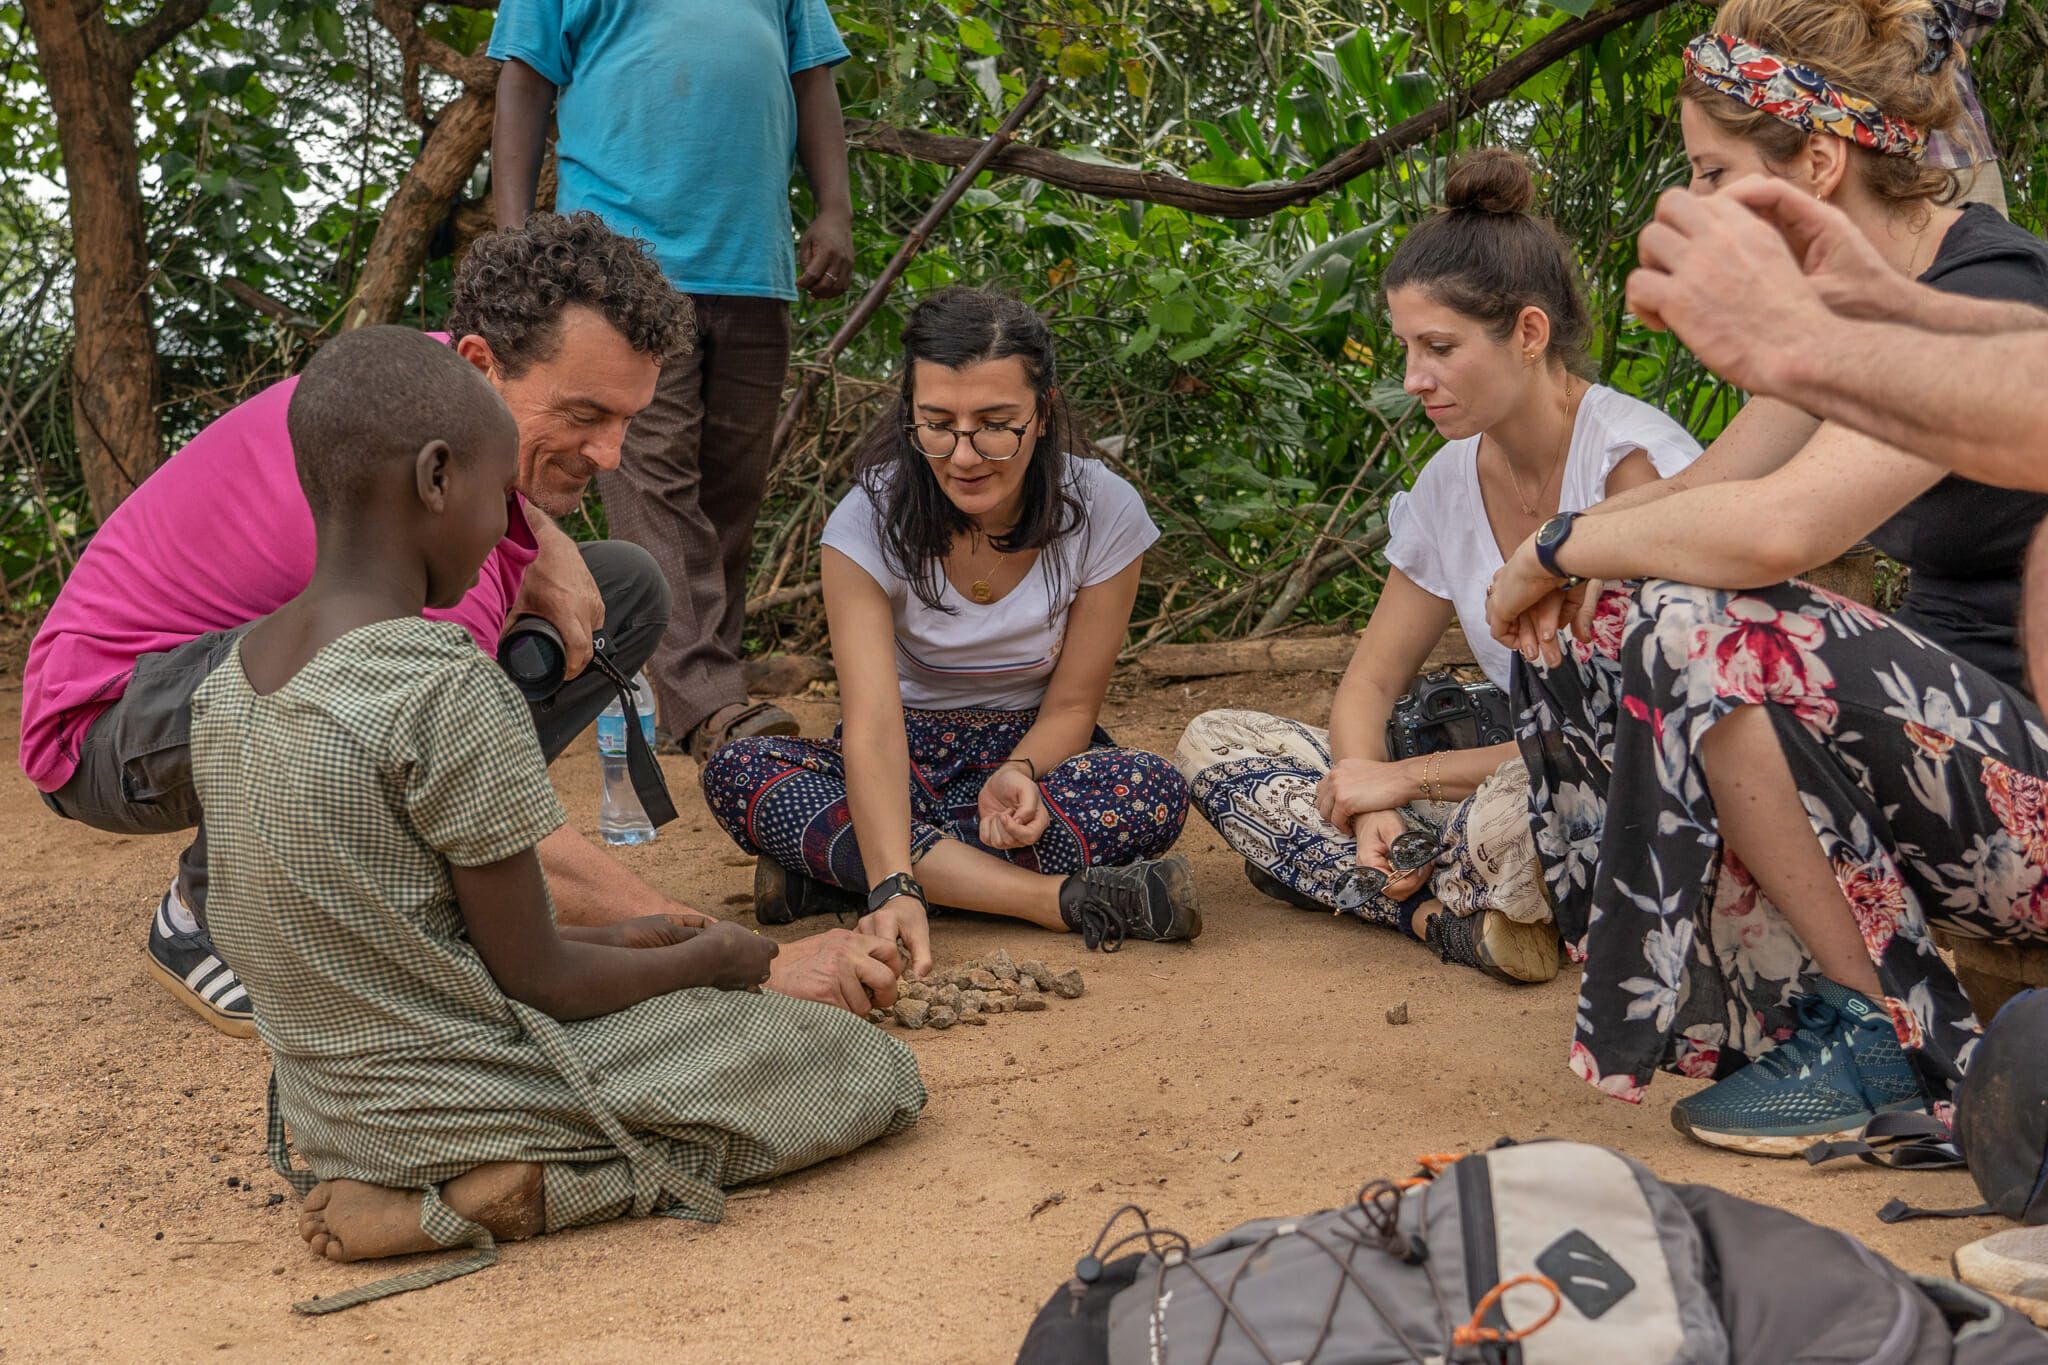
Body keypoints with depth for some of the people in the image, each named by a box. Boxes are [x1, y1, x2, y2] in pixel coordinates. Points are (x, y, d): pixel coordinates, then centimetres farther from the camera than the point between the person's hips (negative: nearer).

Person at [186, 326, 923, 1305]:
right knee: (875, 1072, 4)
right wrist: (712, 958, 2)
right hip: (469, 1098, -8)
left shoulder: (226, 686, 1)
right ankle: (518, 1189, -8)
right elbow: (537, 981, -16)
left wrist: (610, 940, 13)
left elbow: (381, 936, 10)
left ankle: (397, 1183, 9)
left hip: (327, 1111, 8)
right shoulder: (450, 691, -23)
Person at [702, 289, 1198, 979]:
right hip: (908, 759, 0)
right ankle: (1060, 899, -38)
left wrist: (1019, 773, -31)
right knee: (737, 771, -30)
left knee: (1154, 791, -33)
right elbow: (873, 720, -29)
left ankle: (828, 865, -28)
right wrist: (895, 888, -45)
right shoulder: (870, 519, -18)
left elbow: (1071, 704, -7)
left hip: (1035, 750, 0)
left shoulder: (1103, 512, -15)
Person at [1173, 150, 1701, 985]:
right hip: (1514, 773, 8)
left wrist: (1405, 778, -14)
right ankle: (1447, 912, -19)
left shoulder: (1636, 462, -16)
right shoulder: (1449, 484, 6)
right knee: (1213, 744, -2)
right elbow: (1370, 683, 10)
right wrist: (1369, 809, -13)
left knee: (1519, 802, -43)